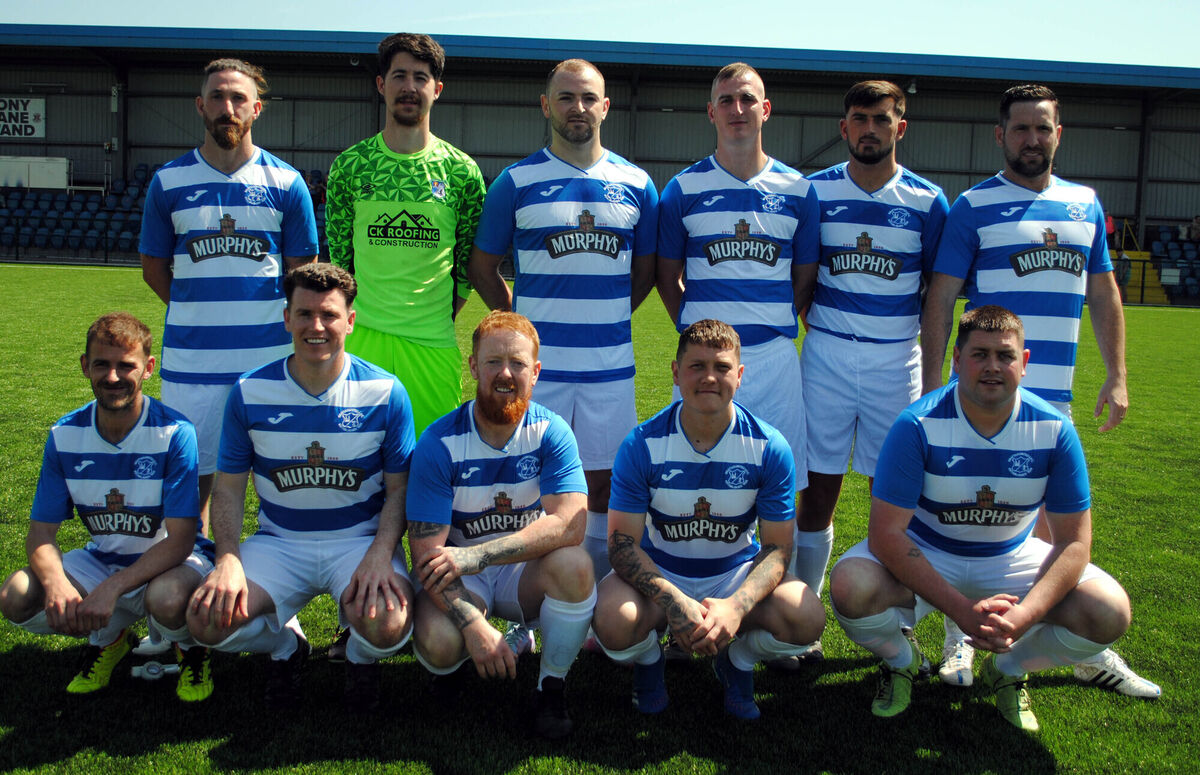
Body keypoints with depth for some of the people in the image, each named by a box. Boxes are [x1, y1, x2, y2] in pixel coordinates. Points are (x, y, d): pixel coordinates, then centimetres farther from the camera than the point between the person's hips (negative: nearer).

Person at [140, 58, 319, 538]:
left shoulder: (286, 183, 2)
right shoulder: (169, 181, 6)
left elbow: (303, 274, 7)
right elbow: (154, 268, 13)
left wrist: (259, 318, 4)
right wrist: (203, 314, 7)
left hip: (271, 357, -1)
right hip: (190, 359, 1)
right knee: (193, 475, 7)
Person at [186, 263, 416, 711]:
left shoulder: (384, 393, -7)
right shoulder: (250, 392, -3)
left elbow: (398, 488, -3)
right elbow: (228, 487, 2)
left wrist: (380, 555, -21)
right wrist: (228, 559, -15)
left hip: (360, 539, -2)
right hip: (279, 542, 2)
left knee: (387, 627, -31)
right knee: (207, 619, -23)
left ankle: (361, 657, 12)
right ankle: (286, 645, 14)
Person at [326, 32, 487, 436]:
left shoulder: (462, 170, 3)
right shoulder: (349, 165, 4)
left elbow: (470, 258, 8)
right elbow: (338, 254, 10)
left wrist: (441, 319, 5)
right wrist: (355, 317, 6)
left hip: (434, 341, 0)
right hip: (363, 336, 0)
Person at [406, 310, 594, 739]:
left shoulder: (551, 432, -12)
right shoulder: (439, 443, -14)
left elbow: (569, 524, -25)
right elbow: (427, 550, -18)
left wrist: (474, 555, -35)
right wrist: (474, 624, -32)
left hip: (527, 570, 1)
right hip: (458, 577, -1)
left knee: (574, 564, -31)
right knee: (438, 644, -30)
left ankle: (552, 686, -7)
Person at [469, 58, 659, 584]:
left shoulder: (636, 184, 7)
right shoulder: (517, 181, 1)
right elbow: (482, 267, 7)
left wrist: (606, 318, 9)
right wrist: (521, 323, 2)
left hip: (610, 363, 2)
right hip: (537, 363, -2)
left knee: (603, 481, 9)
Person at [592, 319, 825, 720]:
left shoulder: (770, 448, -13)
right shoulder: (642, 445, -16)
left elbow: (777, 547, -11)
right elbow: (622, 542, -16)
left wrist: (737, 606, -31)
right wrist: (673, 601, -34)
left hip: (737, 573, 1)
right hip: (659, 573, -1)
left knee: (806, 618, -26)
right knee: (614, 621, -32)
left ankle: (737, 661, 10)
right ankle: (648, 660, 8)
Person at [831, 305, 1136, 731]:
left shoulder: (1054, 430, -15)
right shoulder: (918, 425, -23)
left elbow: (1073, 542, -12)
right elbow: (886, 533, -24)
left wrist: (1023, 616, -29)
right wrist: (961, 609, -32)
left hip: (1011, 557, 3)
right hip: (923, 555, -2)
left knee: (1109, 613, -19)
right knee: (851, 587, -32)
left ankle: (1007, 669, 12)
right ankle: (901, 660, 6)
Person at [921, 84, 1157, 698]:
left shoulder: (1085, 204, 14)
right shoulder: (973, 206, -1)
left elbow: (1103, 294, 17)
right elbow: (939, 300, -4)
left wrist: (1116, 376, 10)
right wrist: (929, 387, -9)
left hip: (1054, 394, 4)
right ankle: (959, 640, 16)